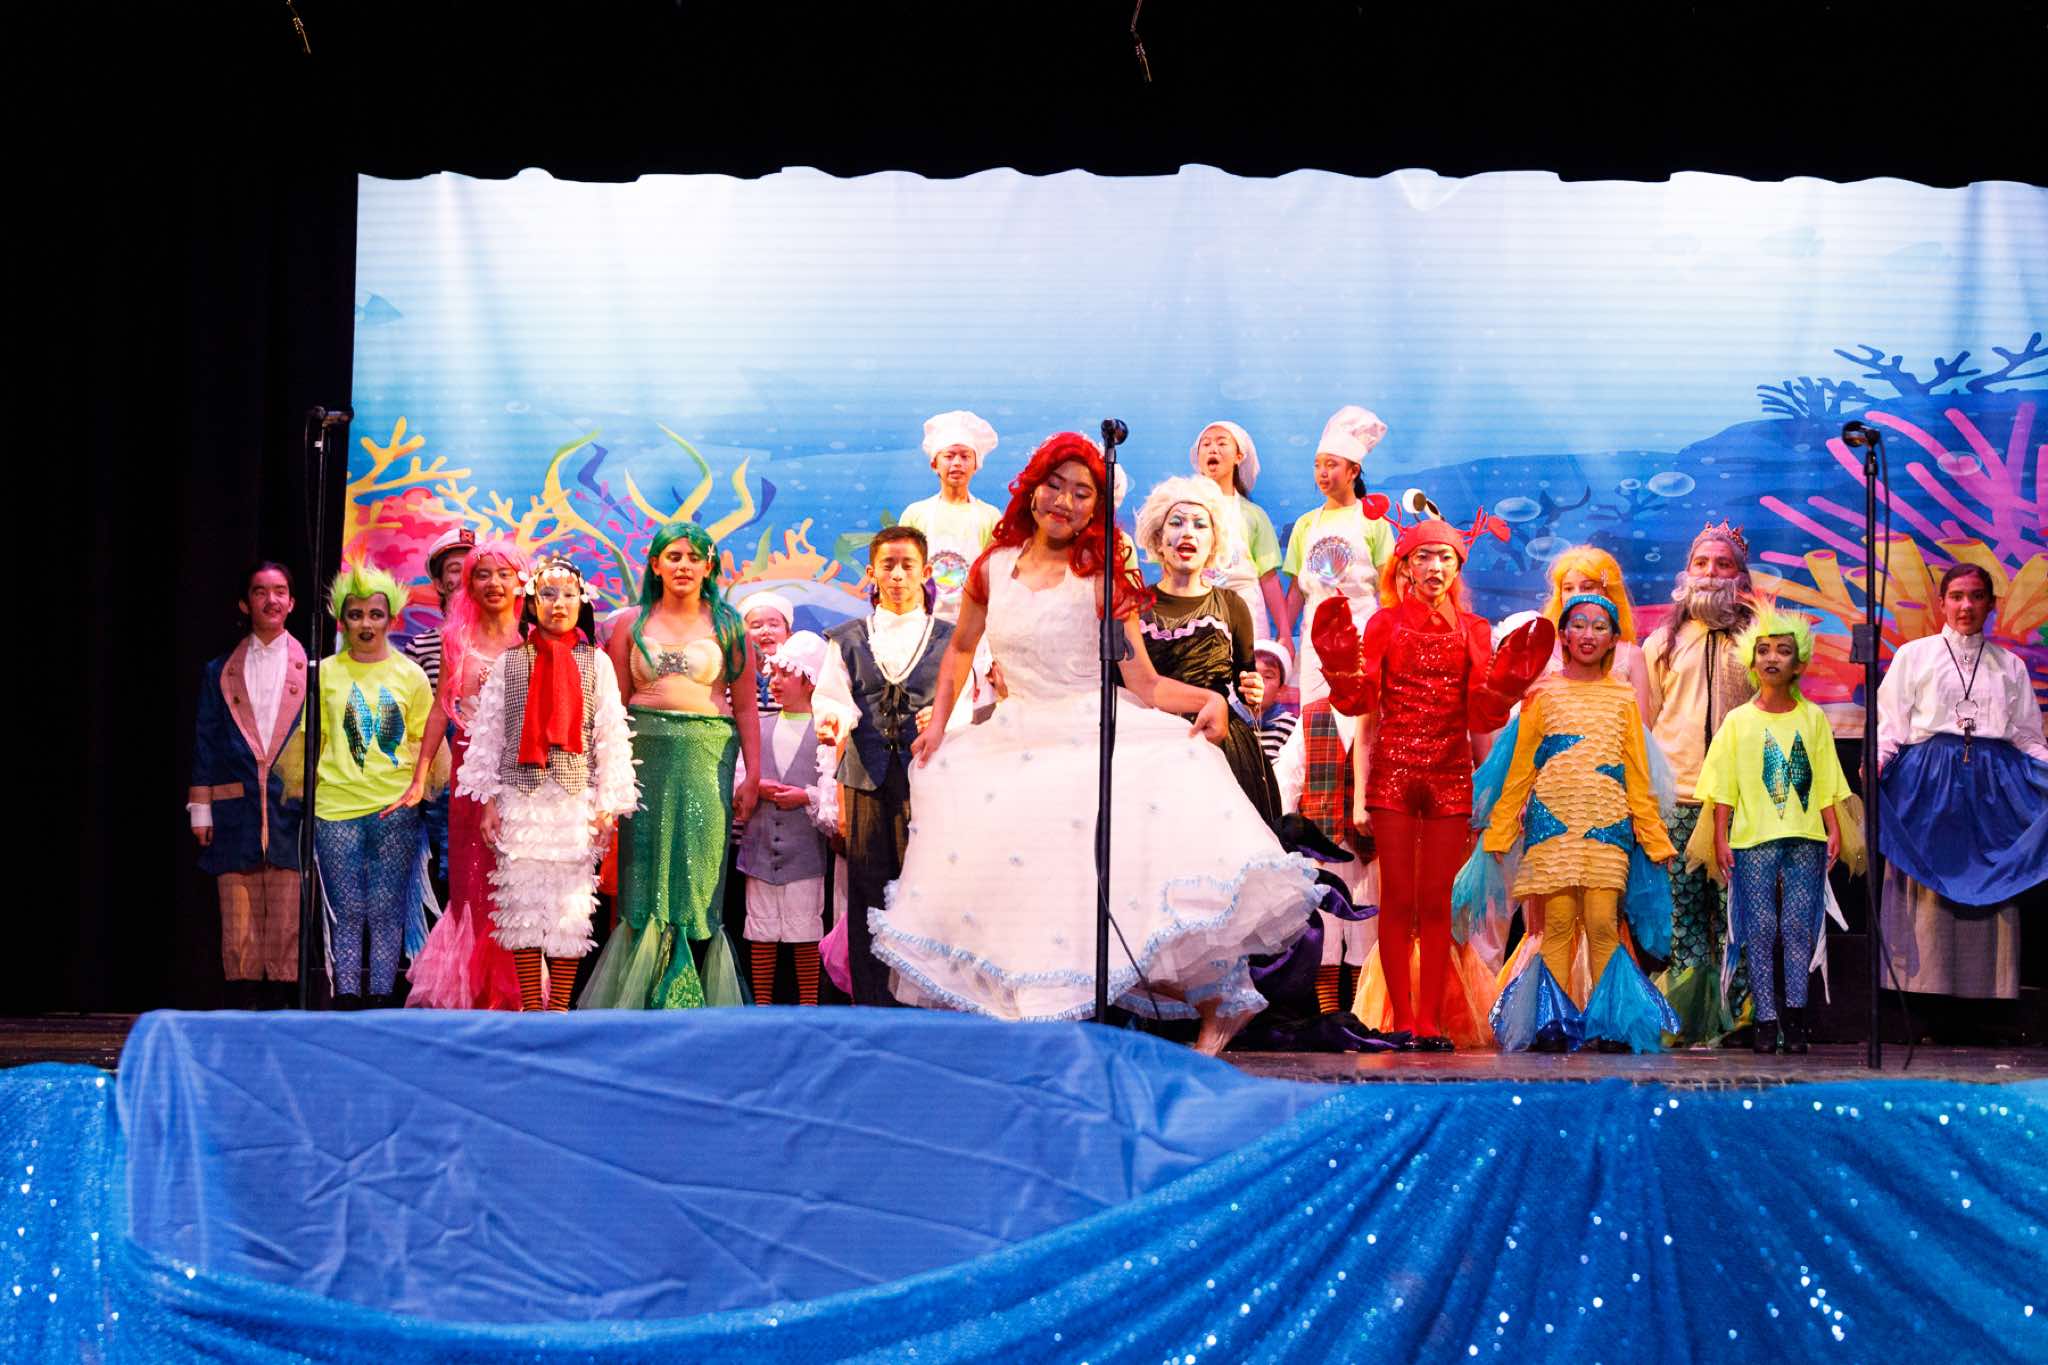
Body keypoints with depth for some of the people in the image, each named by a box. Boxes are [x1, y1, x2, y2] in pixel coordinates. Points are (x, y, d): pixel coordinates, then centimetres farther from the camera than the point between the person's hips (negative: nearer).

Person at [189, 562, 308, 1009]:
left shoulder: (309, 669, 10)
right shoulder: (219, 673, 14)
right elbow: (205, 742, 12)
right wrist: (201, 809, 4)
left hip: (291, 810, -1)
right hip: (235, 812, 1)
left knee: (286, 924, -3)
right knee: (238, 929, -1)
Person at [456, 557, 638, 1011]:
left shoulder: (596, 664, 5)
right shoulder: (509, 663, 6)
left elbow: (612, 736, 4)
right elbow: (487, 735, 6)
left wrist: (608, 805, -1)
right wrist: (488, 801, 1)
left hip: (576, 801, 0)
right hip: (521, 799, 0)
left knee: (571, 904, -2)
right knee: (523, 902, 0)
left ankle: (559, 1008, 4)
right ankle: (530, 1008, 6)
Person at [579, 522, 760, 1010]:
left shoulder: (727, 626, 8)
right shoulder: (631, 625, 10)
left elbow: (746, 707, 6)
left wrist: (752, 777, -1)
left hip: (707, 757, -1)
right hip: (644, 754, 1)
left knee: (697, 874, -2)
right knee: (644, 877, 1)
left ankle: (690, 999, 6)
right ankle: (640, 996, 9)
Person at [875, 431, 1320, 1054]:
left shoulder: (1101, 577, -1)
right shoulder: (994, 569, 8)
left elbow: (1143, 682, -4)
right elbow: (960, 647, 26)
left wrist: (1207, 698, -21)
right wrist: (938, 723, 17)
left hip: (1099, 745, -4)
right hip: (1019, 755, 4)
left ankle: (1218, 1001, -8)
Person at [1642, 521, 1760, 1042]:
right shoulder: (1662, 642, 16)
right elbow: (1644, 723, 17)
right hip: (1676, 798, 1)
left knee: (1736, 912, -5)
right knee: (1683, 910, -2)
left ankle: (1732, 1016, -2)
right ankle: (1684, 1018, 2)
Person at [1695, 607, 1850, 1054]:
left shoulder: (1812, 717, 9)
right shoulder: (1738, 720, 5)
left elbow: (1827, 783, 9)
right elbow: (1722, 788, 4)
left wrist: (1833, 830, 2)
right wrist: (1721, 839, -3)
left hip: (1805, 837, 1)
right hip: (1753, 838, -1)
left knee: (1798, 926, -2)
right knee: (1761, 928, -2)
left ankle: (1795, 1017, 2)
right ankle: (1766, 1021, 2)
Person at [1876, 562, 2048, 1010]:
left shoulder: (2011, 665, 16)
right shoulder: (1913, 656, 10)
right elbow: (1890, 725, 4)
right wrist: (1876, 761, -15)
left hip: (1993, 786, 2)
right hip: (1930, 784, -2)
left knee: (1992, 895, -3)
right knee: (1932, 892, -7)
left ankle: (1988, 1008, -1)